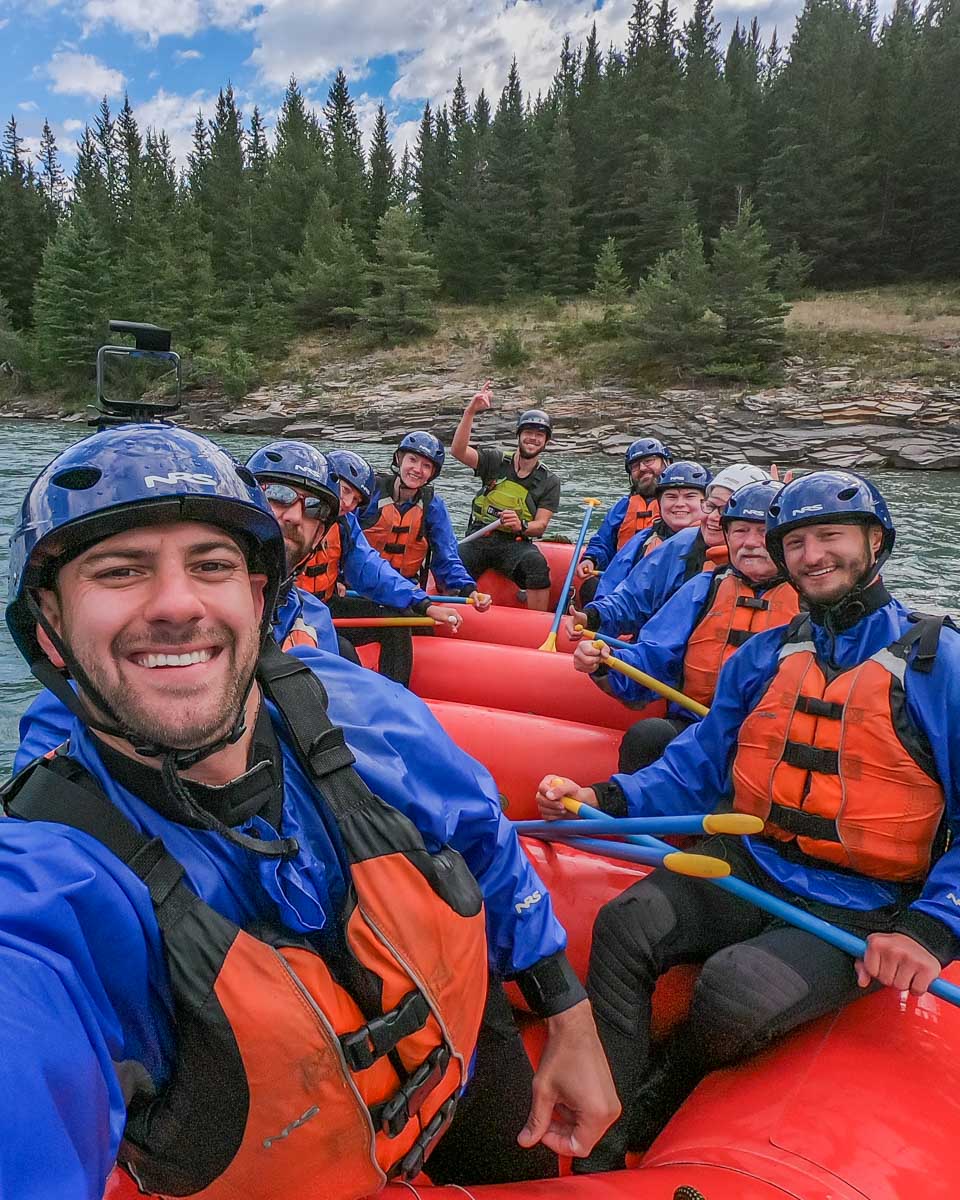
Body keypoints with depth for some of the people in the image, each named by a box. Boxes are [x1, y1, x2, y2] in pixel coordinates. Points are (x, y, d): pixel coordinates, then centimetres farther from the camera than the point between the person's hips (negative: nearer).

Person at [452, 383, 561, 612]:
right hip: (478, 538, 0)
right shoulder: (496, 461, 7)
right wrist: (470, 412, -20)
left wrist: (521, 526, -25)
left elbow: (540, 526, -1)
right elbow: (458, 451, -9)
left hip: (515, 544, 0)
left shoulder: (549, 482, 7)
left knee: (537, 564, -34)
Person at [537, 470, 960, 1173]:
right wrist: (604, 799, -4)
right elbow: (699, 767, 10)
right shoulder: (763, 657, 9)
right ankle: (601, 1151, -4)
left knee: (733, 991, -28)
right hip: (749, 867, 5)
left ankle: (654, 1102, 5)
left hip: (859, 914, -4)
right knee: (622, 929, -17)